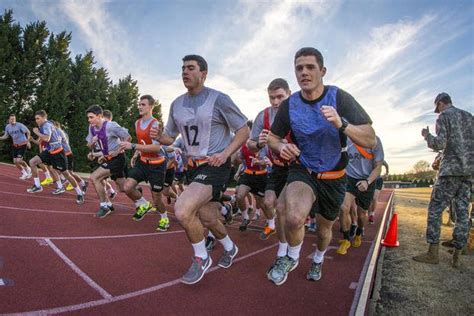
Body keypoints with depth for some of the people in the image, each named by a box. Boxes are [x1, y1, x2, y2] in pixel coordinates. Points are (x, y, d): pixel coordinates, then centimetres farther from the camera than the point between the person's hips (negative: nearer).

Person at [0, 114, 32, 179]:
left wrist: (28, 141, -19)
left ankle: (28, 169, 13)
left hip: (22, 145, -6)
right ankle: (24, 173, 21)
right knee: (15, 162, 3)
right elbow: (5, 136, 11)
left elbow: (28, 132, -12)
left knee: (19, 160, -15)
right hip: (15, 145, 6)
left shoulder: (20, 125, -16)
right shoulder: (7, 127, 2)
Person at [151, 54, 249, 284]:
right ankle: (229, 248, 47)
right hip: (194, 166, 7)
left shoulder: (218, 99, -11)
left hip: (216, 166, -7)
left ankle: (201, 258, 4)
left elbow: (243, 130, -6)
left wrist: (225, 153, -20)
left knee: (182, 210, -23)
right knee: (207, 218, 15)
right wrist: (159, 136, -7)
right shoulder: (177, 104, 8)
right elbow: (170, 137, 16)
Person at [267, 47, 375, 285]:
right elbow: (273, 137, 4)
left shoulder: (340, 98, -16)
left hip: (333, 176, 1)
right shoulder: (289, 105, -10)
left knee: (324, 226, 18)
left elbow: (370, 140, -21)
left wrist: (341, 124, -40)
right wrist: (282, 147, -20)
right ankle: (292, 258, 5)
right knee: (294, 218, -30)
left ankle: (318, 260, 55)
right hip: (302, 170, 0)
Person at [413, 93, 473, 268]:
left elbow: (439, 144, -12)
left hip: (451, 169, -7)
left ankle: (433, 253, -4)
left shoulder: (443, 117, -2)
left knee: (435, 209, -3)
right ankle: (456, 256, 8)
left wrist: (427, 136, 5)